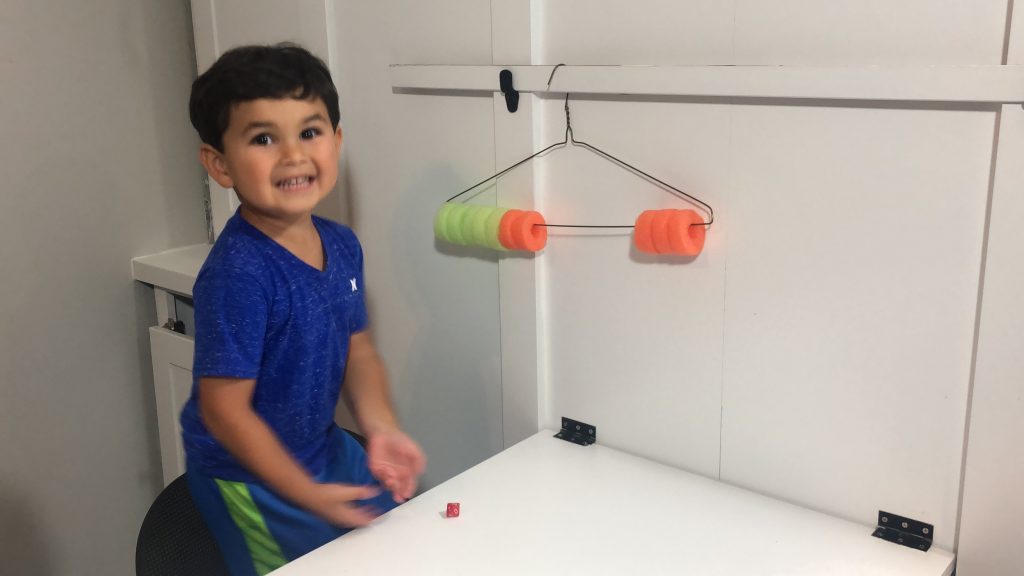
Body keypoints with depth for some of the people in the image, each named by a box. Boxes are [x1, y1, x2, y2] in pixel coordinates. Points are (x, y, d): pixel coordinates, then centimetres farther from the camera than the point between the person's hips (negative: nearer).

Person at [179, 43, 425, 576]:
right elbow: (224, 410, -25)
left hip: (322, 446, 8)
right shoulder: (238, 273, -29)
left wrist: (381, 429, -9)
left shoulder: (342, 245, -6)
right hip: (249, 476, -7)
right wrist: (308, 495, -20)